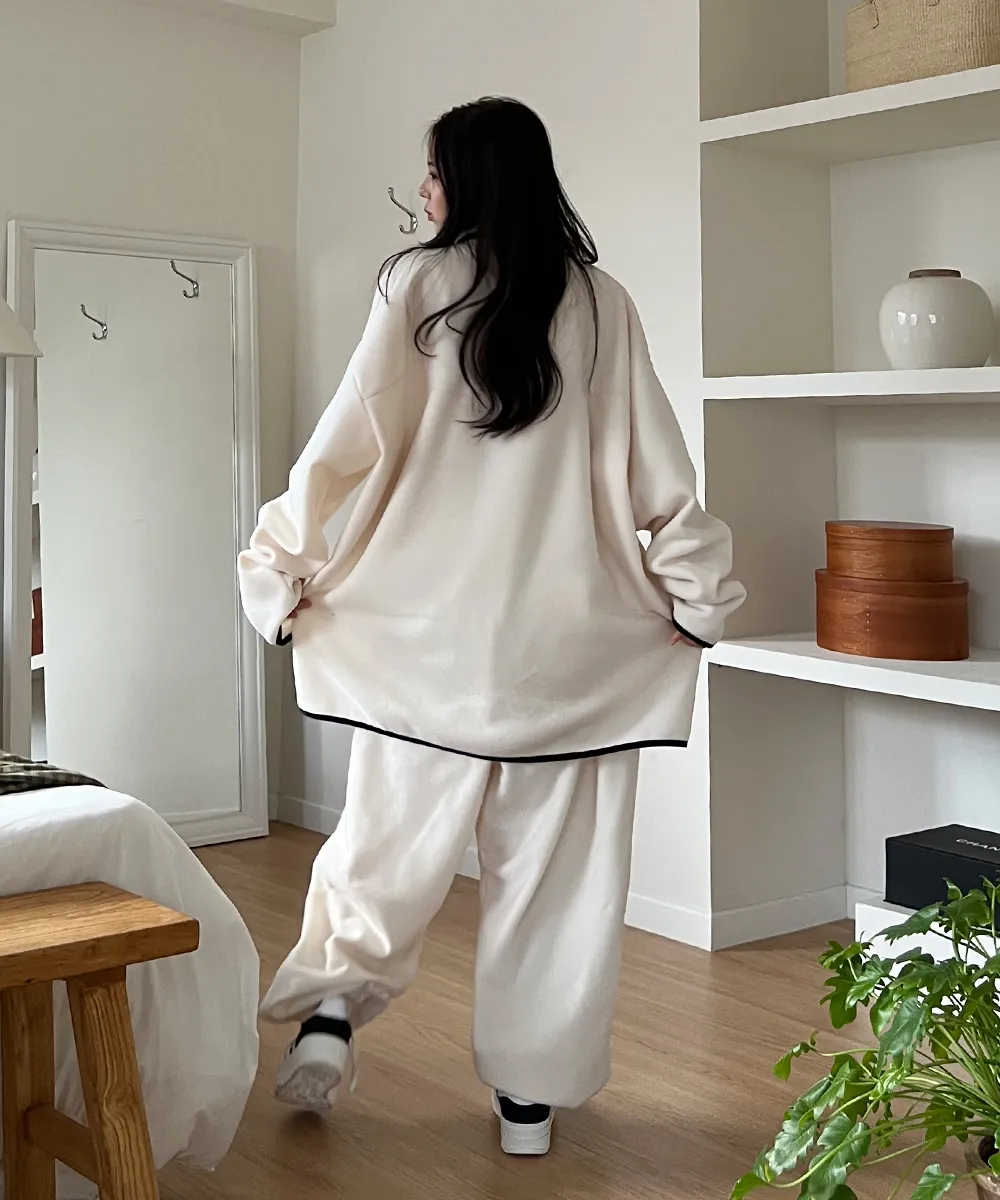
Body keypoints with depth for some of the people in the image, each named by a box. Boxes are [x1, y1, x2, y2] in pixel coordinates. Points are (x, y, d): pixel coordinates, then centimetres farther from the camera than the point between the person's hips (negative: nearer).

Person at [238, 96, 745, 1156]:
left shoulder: (417, 285, -1)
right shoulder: (601, 304, 3)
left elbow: (349, 440, -4)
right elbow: (657, 473, 2)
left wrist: (285, 565, 4)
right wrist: (697, 595, 11)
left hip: (430, 621, -1)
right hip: (566, 631, 1)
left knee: (393, 833, 14)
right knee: (551, 864, 7)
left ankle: (330, 1008, 1)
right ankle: (530, 1095, 14)